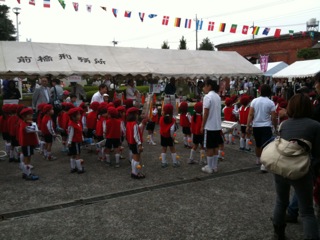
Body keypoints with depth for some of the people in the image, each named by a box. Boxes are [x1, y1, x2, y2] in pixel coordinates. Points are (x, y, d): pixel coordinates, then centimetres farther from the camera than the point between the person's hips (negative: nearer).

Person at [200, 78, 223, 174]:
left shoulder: (207, 96, -14)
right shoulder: (217, 96, 10)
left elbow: (206, 113, -16)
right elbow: (217, 112, 12)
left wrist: (202, 126, -9)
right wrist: (216, 121, 17)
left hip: (209, 126, -8)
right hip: (217, 126, 8)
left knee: (209, 147, 2)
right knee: (215, 147, 13)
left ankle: (209, 167, 9)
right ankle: (215, 166, 20)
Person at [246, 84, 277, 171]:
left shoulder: (254, 101, -2)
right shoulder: (271, 103, -8)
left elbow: (250, 114, -6)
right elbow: (273, 118, -7)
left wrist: (248, 126, -3)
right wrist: (276, 127, 8)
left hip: (256, 126, 4)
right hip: (266, 127, -4)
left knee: (258, 144, 21)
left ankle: (258, 159, 40)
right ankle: (263, 164, -15)